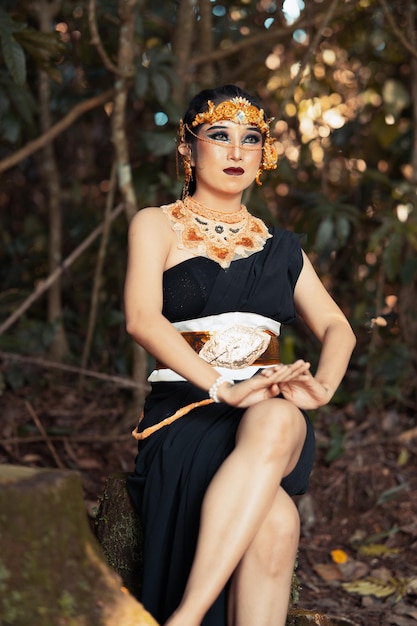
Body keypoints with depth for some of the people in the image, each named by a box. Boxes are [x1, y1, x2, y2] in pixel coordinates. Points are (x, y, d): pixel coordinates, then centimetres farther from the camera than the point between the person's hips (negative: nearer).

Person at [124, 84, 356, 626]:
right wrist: (223, 387, -23)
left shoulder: (279, 246, 23)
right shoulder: (157, 226, 10)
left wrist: (322, 386, -8)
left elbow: (337, 328, 16)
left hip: (274, 415, 3)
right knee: (276, 521, -35)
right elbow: (142, 318, -8)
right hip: (185, 411, -2)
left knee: (277, 420, -38)